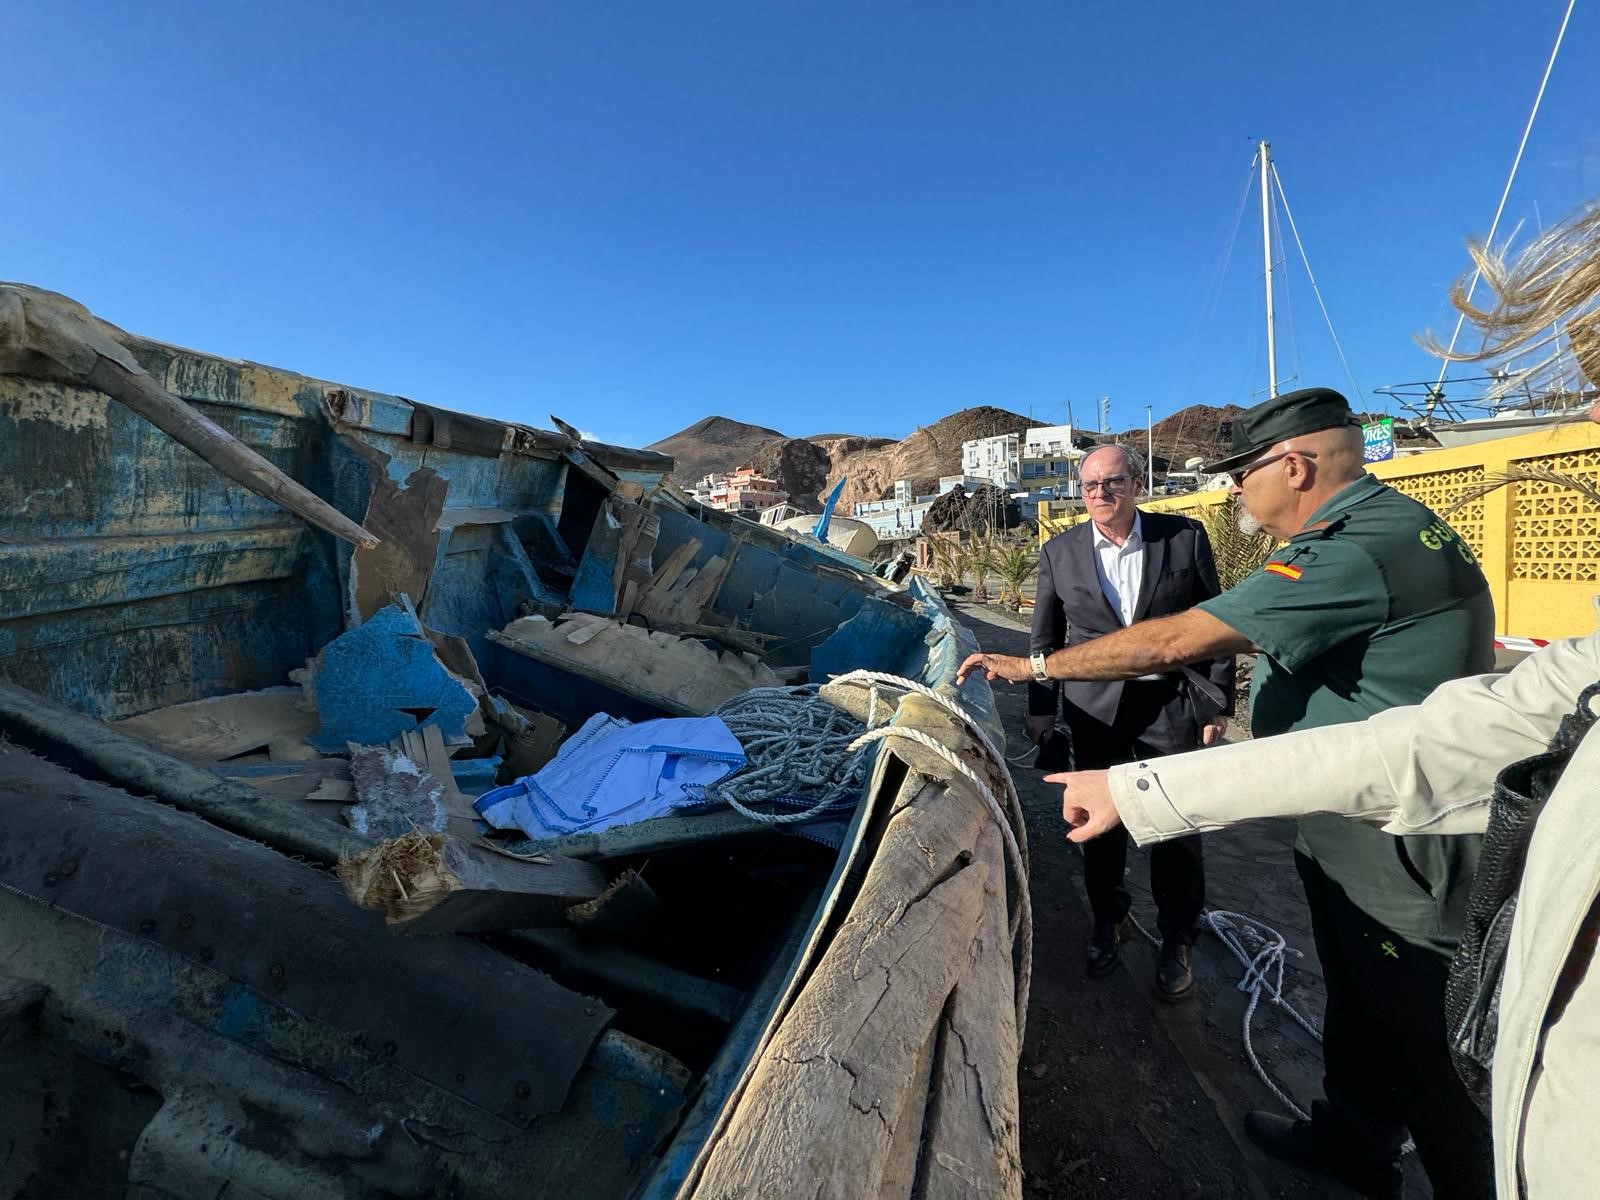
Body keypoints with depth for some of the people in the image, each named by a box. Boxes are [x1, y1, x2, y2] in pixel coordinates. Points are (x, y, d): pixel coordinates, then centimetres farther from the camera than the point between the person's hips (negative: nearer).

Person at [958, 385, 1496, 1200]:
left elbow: (1175, 641, -30)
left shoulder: (1353, 551, -26)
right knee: (1358, 1005, 25)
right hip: (1363, 821, 10)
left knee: (1400, 1037, 9)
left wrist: (1032, 666, -22)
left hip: (1384, 844, -10)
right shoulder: (1390, 525, 8)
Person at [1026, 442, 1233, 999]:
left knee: (1178, 830, 9)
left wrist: (1217, 703, 0)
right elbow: (1045, 639, 6)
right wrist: (1041, 710, 7)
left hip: (1172, 709, -1)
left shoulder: (1185, 536, -3)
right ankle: (1107, 923, 37)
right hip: (1095, 712, 1)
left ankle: (1176, 942, 32)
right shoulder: (1059, 551, 0)